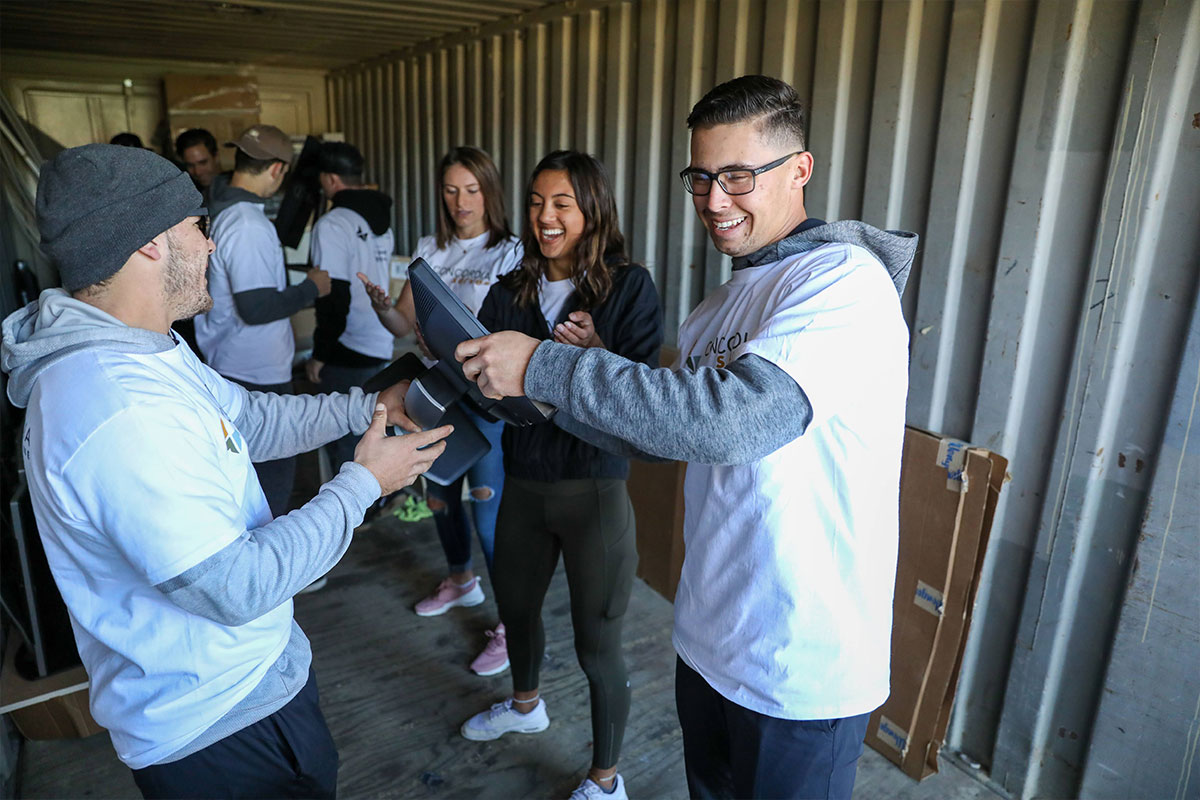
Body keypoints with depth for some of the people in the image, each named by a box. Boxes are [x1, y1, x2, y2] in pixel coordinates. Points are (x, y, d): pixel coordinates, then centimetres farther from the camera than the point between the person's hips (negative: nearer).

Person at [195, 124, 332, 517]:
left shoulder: (217, 210, 8)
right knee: (273, 476, 3)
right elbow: (256, 308, -24)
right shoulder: (249, 226, -21)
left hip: (225, 367, 10)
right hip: (257, 377, -10)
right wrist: (311, 288, -11)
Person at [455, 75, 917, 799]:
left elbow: (732, 418, -34)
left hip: (803, 668, -7)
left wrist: (548, 366, -27)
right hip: (709, 633, 8)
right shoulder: (727, 301, 8)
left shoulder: (845, 280, -20)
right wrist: (552, 396, -1)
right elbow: (668, 433, 11)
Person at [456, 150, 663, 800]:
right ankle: (525, 705, 58)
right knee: (515, 606, 25)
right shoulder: (509, 293, 4)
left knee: (596, 645, 6)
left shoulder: (629, 287, -9)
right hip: (523, 483, 6)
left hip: (595, 489, -5)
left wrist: (594, 351, -31)